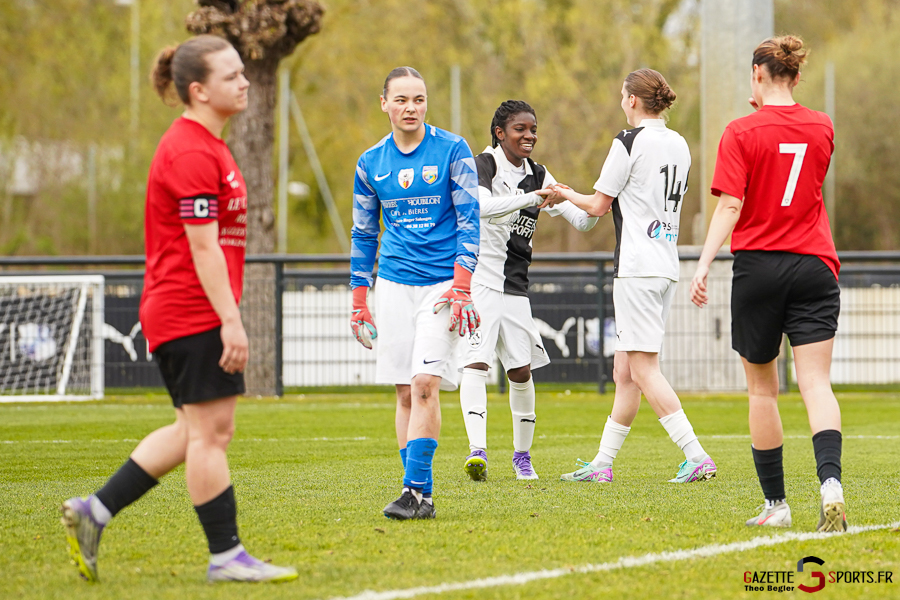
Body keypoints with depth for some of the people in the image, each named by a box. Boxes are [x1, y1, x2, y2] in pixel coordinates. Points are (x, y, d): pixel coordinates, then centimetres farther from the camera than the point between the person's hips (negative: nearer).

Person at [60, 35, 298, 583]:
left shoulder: (203, 146, 18)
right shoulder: (191, 153, -16)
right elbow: (203, 246, -20)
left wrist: (226, 317, 24)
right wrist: (231, 321, -22)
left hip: (187, 314, 11)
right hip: (192, 313, -11)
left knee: (200, 431, 13)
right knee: (210, 430, -5)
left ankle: (93, 513, 14)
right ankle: (226, 556, 1)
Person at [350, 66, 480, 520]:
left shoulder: (452, 150, -2)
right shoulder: (371, 163, 9)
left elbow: (469, 220, -4)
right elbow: (363, 233, 16)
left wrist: (461, 286, -13)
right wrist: (359, 301, 11)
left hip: (441, 282, -4)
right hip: (393, 285, 4)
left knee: (425, 384, -16)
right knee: (405, 392, 3)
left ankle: (416, 489, -15)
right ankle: (420, 495, 7)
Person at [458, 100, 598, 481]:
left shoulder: (538, 176, 11)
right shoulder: (484, 165, -7)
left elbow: (581, 221, 9)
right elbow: (481, 206, -28)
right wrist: (533, 197, -37)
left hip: (515, 288, 5)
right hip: (479, 279, -5)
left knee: (521, 371, 4)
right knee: (476, 362, -17)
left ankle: (522, 454, 18)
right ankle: (477, 449, -26)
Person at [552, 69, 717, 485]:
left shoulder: (630, 142, -10)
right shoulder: (679, 145, 13)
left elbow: (598, 205, -4)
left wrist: (568, 194, 16)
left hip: (637, 266, -8)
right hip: (667, 267, 8)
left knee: (644, 369, -8)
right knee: (625, 372, 11)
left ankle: (696, 456, -15)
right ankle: (602, 463, 15)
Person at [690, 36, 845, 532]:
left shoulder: (742, 132, -6)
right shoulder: (821, 128, 7)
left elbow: (730, 206, -15)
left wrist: (704, 264, -16)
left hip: (759, 264, -2)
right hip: (814, 267, 2)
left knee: (762, 388, 10)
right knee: (816, 382, -6)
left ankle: (775, 504, 13)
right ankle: (831, 484, -30)